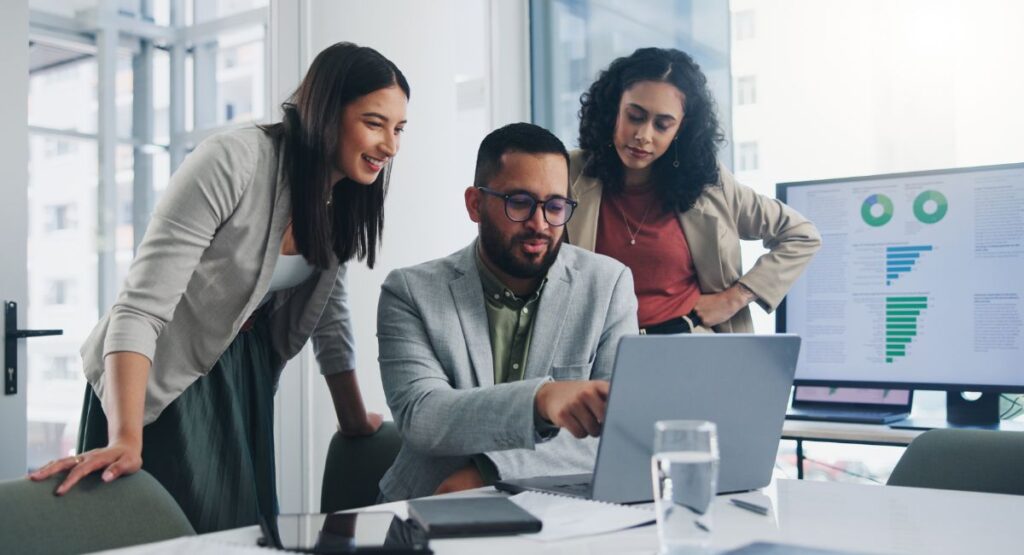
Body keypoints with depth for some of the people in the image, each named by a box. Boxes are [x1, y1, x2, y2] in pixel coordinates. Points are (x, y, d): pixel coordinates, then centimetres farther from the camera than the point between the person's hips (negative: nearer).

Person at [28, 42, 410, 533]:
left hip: (242, 379, 7)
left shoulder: (343, 197, -5)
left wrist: (355, 421, 9)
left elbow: (330, 313, 7)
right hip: (162, 381, -6)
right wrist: (125, 439, -38)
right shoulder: (233, 162, -27)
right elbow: (141, 306, -30)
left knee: (248, 532, 13)